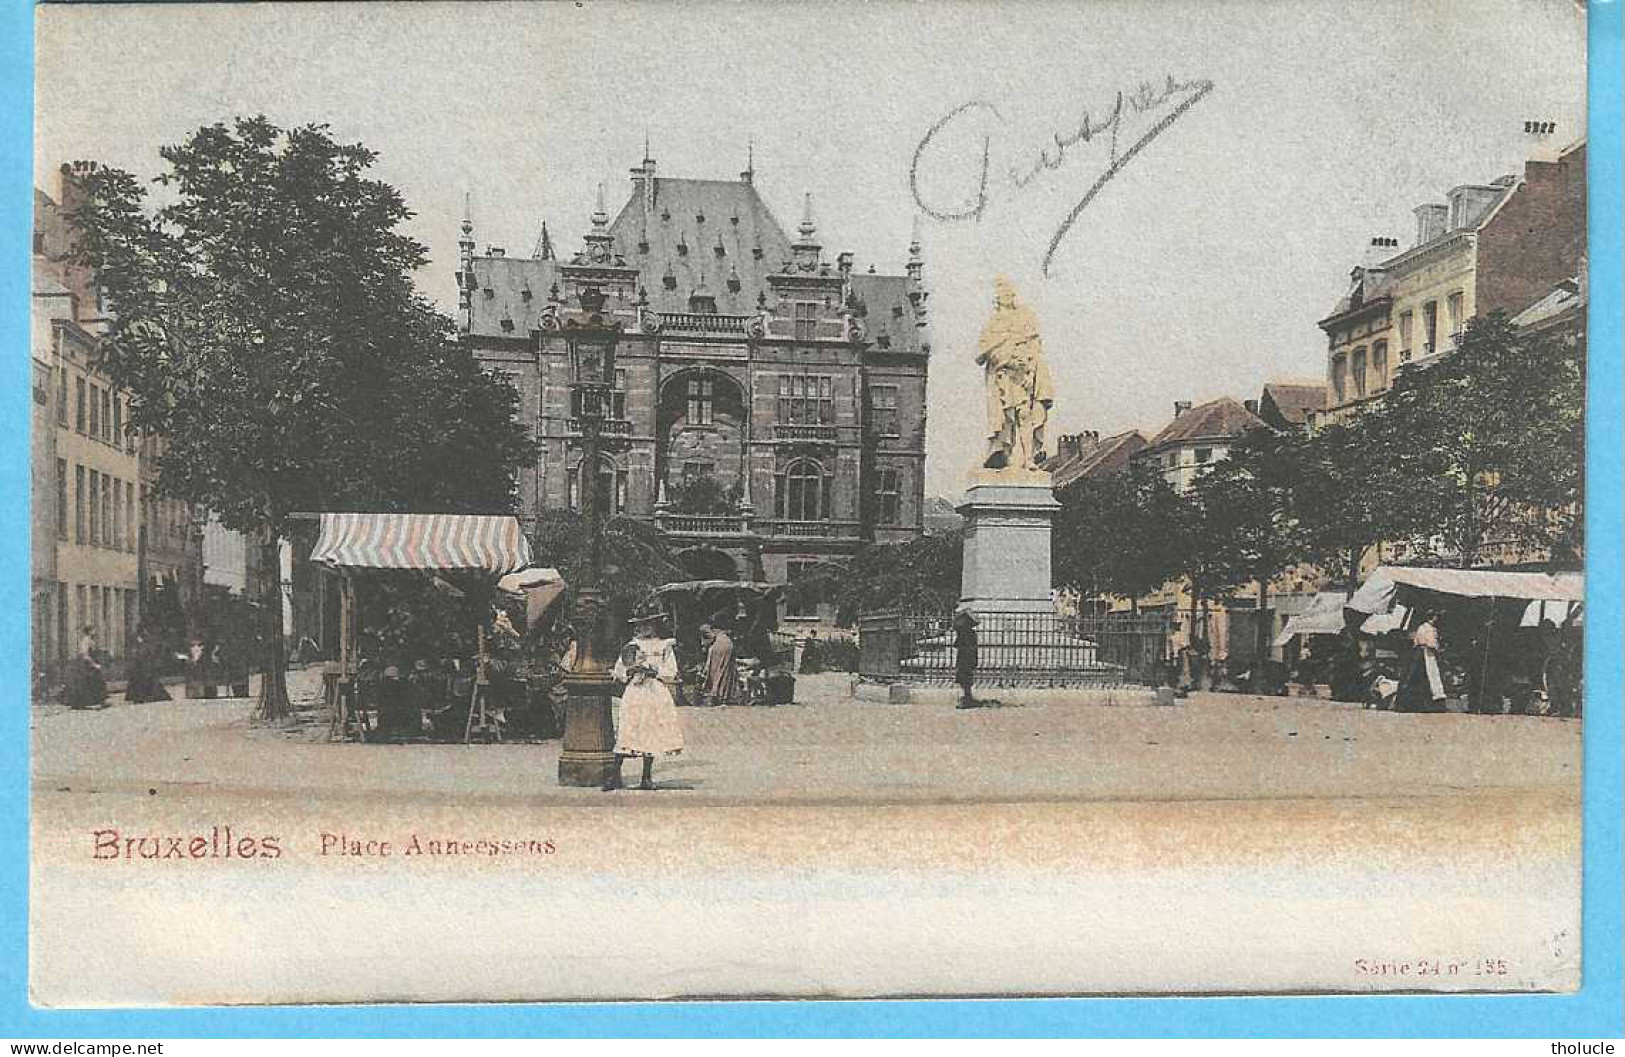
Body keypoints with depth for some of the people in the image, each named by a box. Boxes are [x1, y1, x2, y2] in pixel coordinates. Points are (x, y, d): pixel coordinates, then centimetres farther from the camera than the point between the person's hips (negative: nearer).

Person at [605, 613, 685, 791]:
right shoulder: (631, 646, 12)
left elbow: (671, 673, 3)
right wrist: (631, 671, -9)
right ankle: (616, 775, -8)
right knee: (625, 733, -8)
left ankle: (647, 777, 7)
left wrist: (654, 672, -10)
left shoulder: (665, 646, 10)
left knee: (651, 735, -1)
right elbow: (619, 671, 10)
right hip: (634, 693, 0)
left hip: (657, 694, 0)